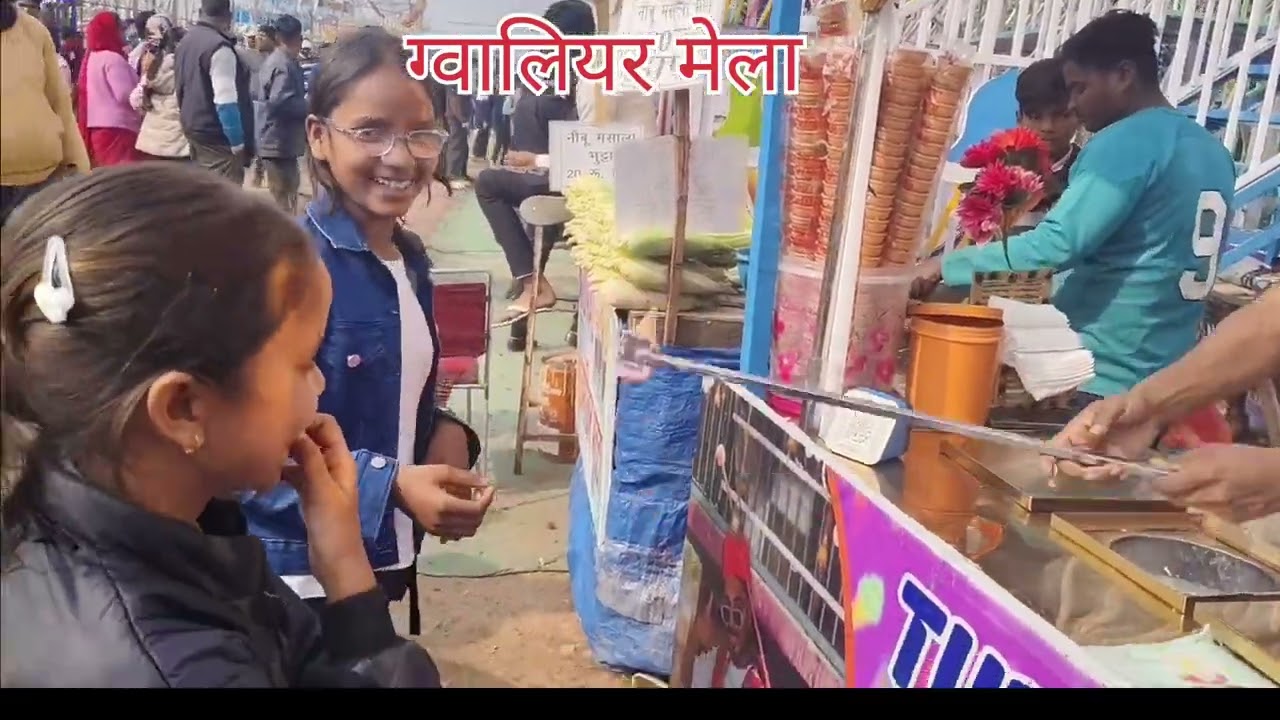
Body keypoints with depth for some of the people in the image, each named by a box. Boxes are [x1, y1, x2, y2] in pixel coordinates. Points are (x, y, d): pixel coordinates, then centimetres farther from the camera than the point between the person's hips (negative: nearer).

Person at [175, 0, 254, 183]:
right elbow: (225, 102, -22)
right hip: (216, 135, -10)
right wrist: (237, 141, -17)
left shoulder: (186, 40, 11)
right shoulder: (219, 48, -19)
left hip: (193, 127, 10)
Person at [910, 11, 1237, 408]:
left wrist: (948, 266, -18)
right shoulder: (1213, 151, 12)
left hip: (1097, 377, -8)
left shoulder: (1126, 143, -14)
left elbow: (1056, 245, -25)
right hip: (1162, 379, 8)